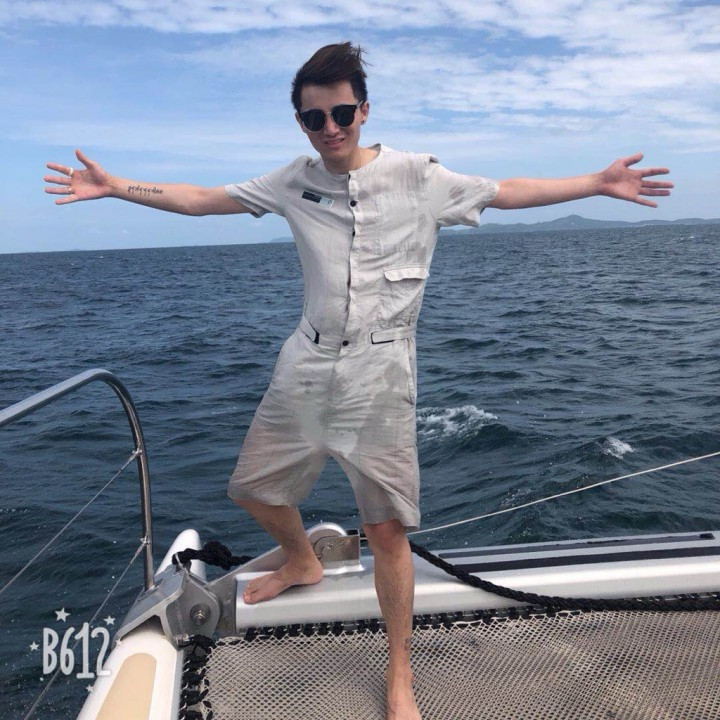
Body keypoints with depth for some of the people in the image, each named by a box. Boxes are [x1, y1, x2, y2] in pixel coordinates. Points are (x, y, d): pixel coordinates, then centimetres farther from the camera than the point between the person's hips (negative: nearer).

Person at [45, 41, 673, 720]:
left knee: (387, 529, -3)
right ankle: (302, 564, 48)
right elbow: (203, 199, 11)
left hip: (379, 369, -4)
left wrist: (599, 182, -2)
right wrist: (115, 186, 9)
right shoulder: (295, 180, 6)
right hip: (306, 364, 4)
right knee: (255, 489, 15)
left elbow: (507, 192, 4)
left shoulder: (417, 175, -1)